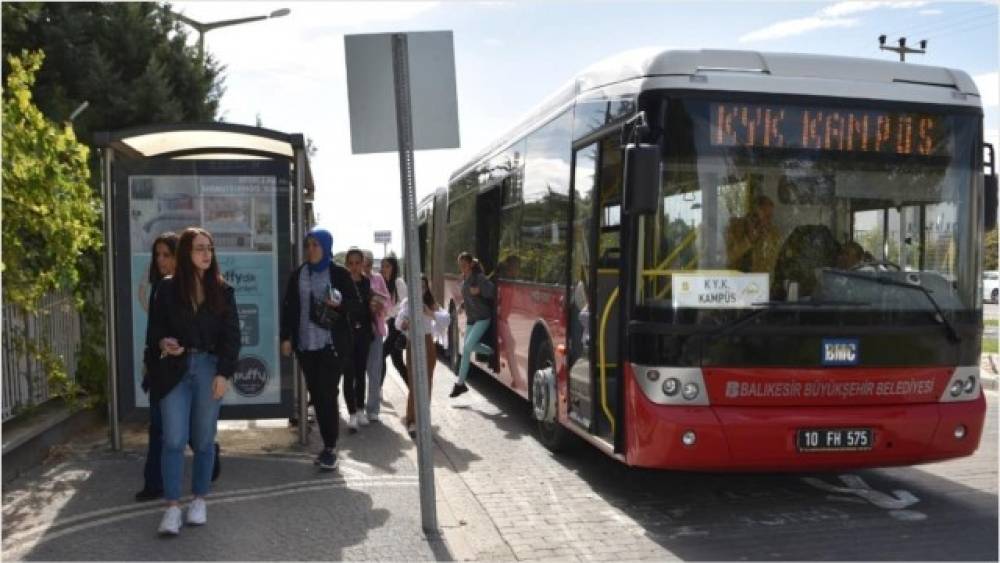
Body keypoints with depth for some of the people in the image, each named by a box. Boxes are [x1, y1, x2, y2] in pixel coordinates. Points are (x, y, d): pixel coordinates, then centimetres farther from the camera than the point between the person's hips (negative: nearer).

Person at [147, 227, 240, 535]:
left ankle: (199, 500, 21)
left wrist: (224, 373, -8)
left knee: (203, 439, 7)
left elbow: (232, 335, 1)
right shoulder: (167, 288, 2)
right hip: (175, 370, 0)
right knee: (174, 440, -5)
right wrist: (163, 342, -14)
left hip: (209, 369, 1)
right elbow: (155, 326, 9)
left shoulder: (222, 290, 3)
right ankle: (172, 507, 1)